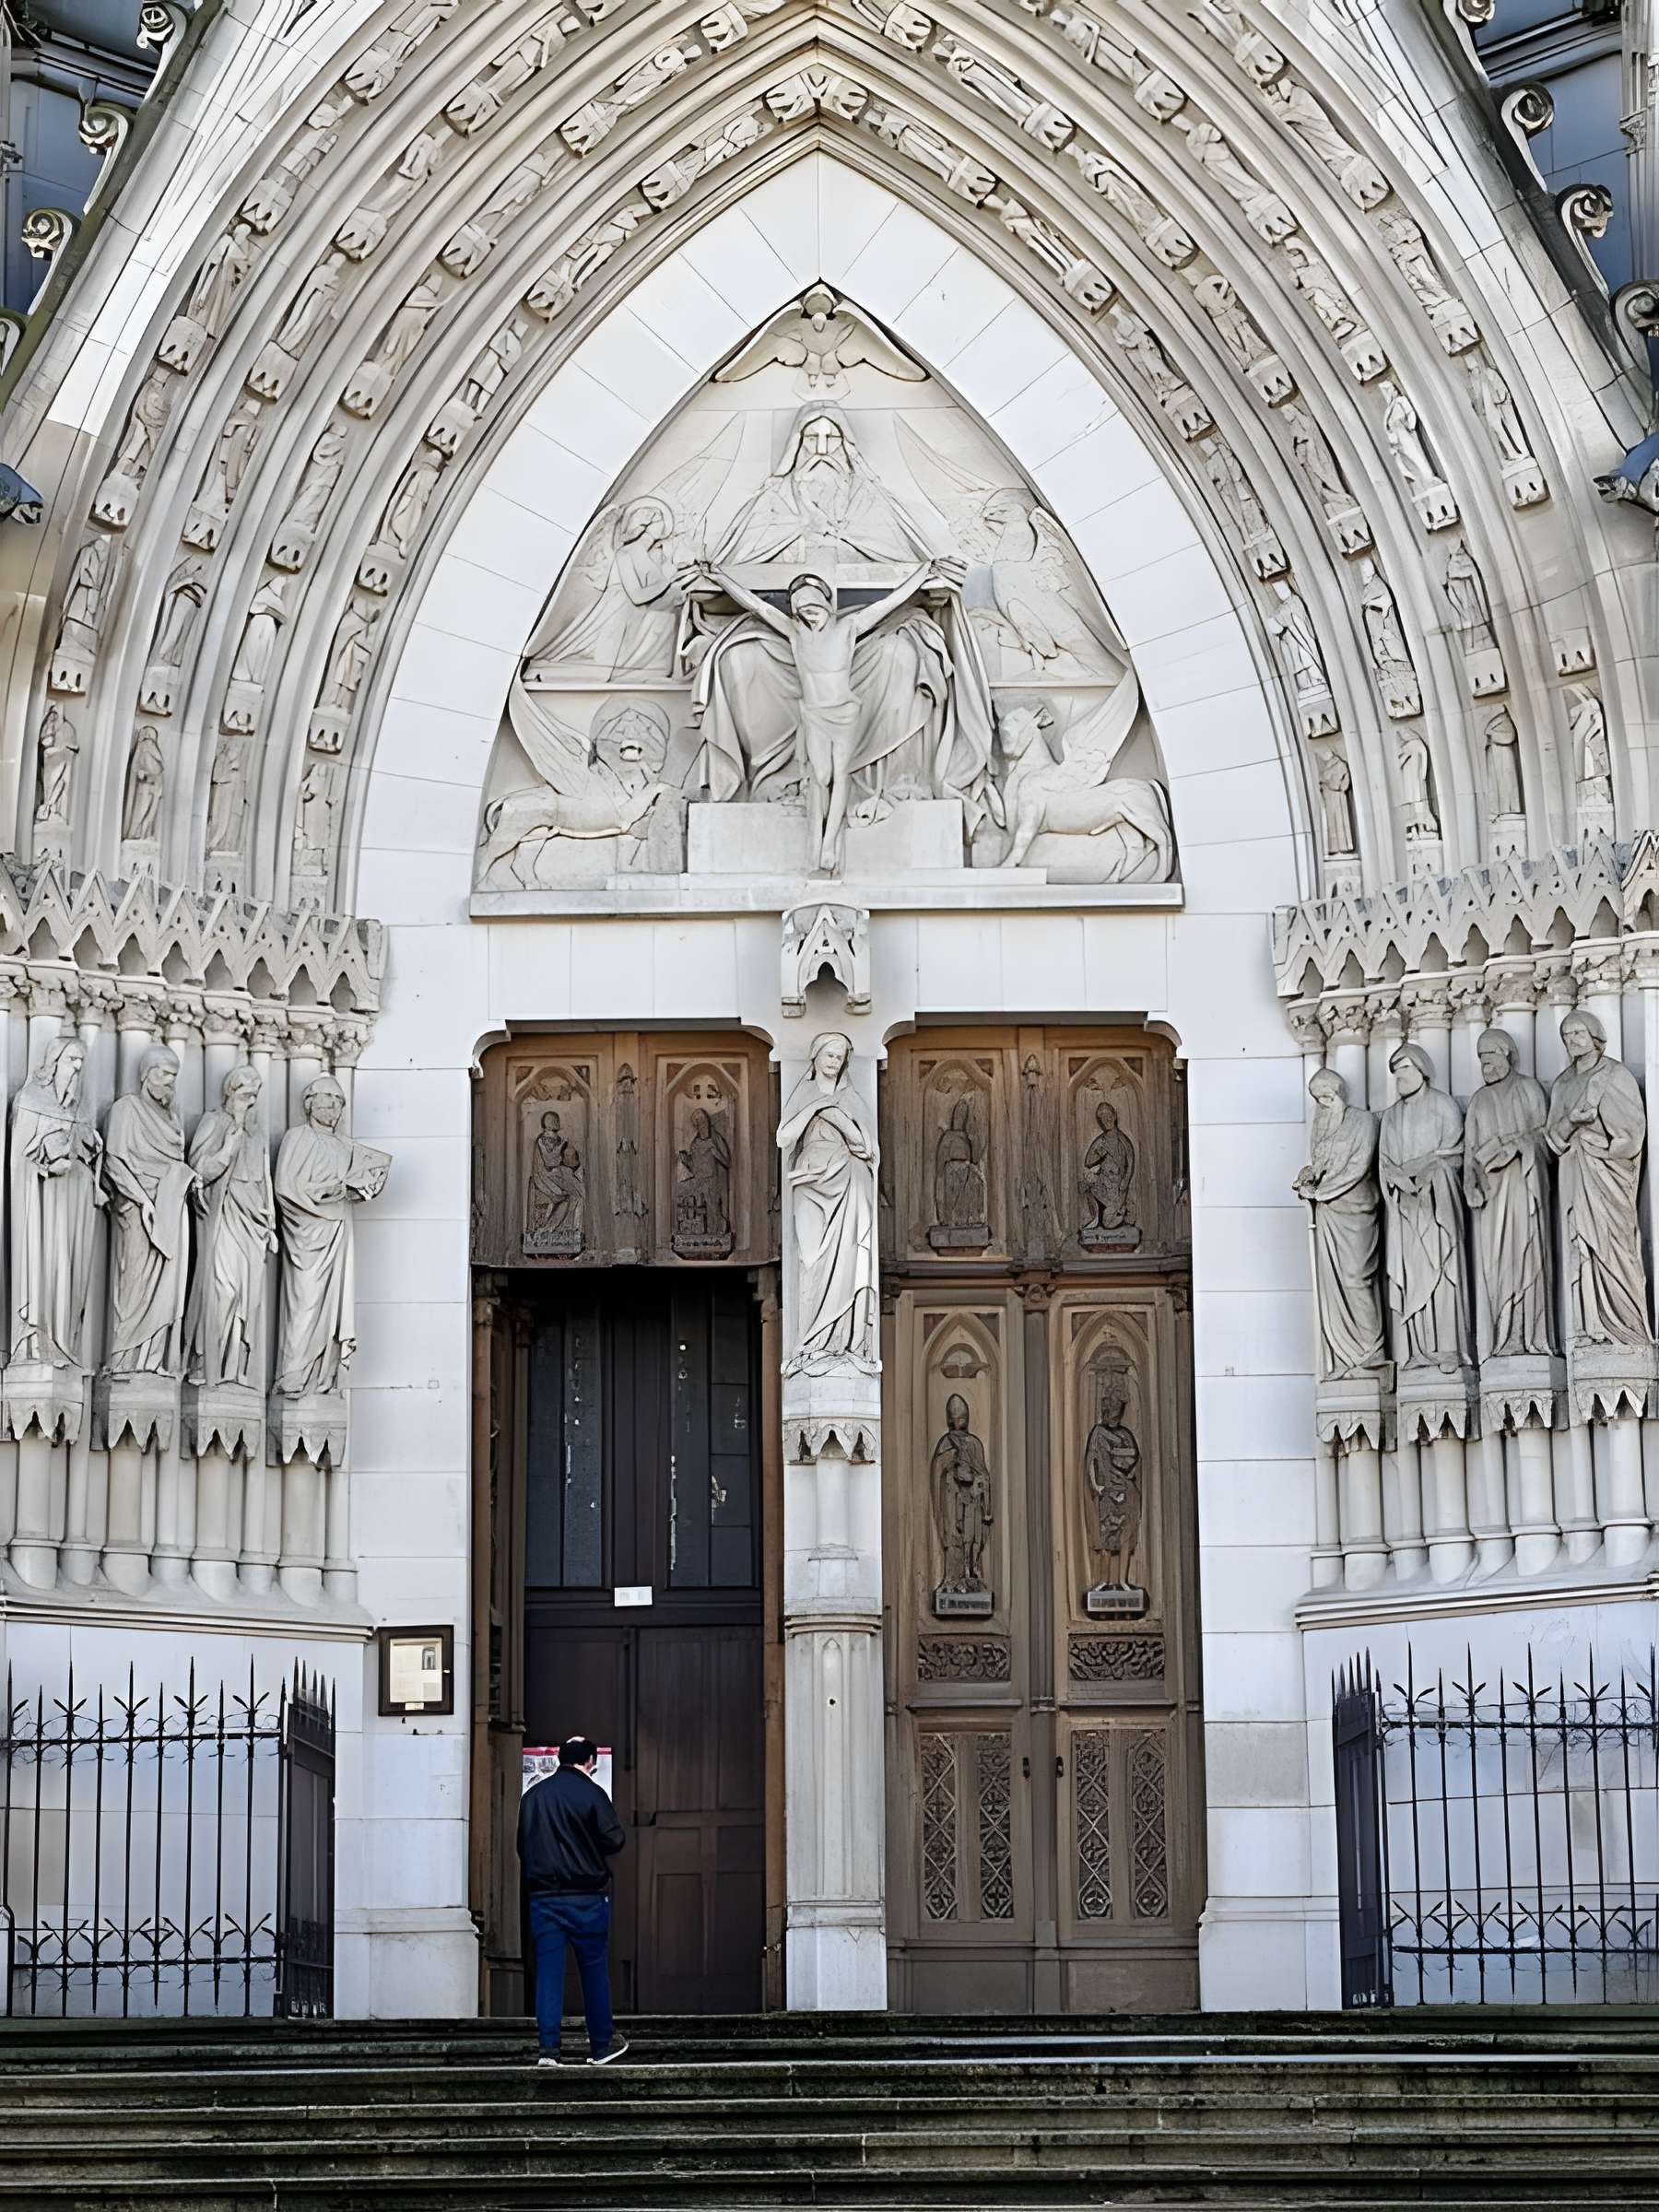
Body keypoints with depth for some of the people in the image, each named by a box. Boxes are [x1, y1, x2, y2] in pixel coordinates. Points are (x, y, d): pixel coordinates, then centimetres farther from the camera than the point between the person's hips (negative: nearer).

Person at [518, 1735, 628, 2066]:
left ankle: (548, 2048, -3)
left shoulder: (532, 1795, 7)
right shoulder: (591, 1794, -8)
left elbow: (522, 1845, 13)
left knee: (548, 1970, 2)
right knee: (594, 1968, 8)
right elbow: (614, 1839, -10)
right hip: (586, 1896, -3)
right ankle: (601, 2044, 15)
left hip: (543, 1895, 3)